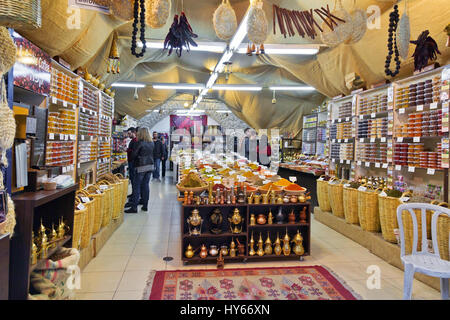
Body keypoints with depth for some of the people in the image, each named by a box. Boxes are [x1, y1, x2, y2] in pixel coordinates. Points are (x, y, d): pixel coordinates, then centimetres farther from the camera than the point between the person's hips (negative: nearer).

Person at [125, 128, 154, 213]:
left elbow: (133, 154, -8)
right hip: (150, 166, 6)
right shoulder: (151, 143, 9)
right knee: (146, 185, 12)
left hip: (141, 167, -6)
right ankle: (145, 205, 15)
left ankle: (134, 207, -2)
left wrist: (130, 160, 9)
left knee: (136, 186, -2)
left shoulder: (140, 143, -11)